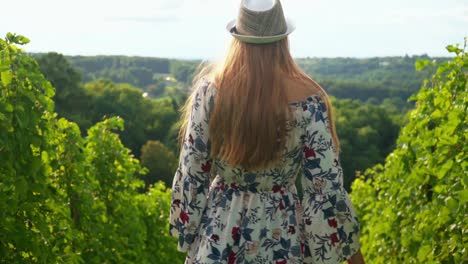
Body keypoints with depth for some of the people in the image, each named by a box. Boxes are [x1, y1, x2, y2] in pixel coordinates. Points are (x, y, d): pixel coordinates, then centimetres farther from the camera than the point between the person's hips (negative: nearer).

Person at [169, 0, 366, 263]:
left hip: (219, 229, 1)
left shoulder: (211, 88, -10)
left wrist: (187, 230, 9)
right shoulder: (308, 98, -14)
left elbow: (192, 171, -5)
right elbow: (326, 182, -11)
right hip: (281, 234, -1)